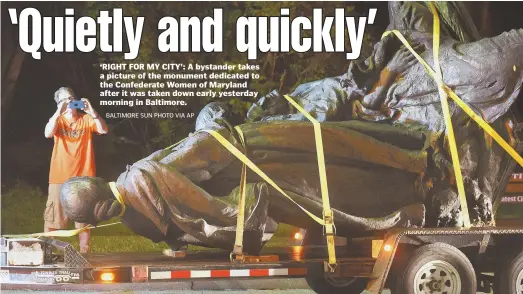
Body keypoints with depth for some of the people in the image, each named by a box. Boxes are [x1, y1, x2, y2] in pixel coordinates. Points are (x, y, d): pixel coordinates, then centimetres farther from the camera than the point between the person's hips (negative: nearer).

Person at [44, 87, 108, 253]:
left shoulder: (86, 119, 6)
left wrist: (91, 111, -21)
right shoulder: (58, 120, 6)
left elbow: (103, 130, -11)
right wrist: (59, 112, -23)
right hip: (60, 177, -1)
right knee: (53, 217, -2)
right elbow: (48, 134, -15)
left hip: (84, 177, 1)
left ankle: (84, 252, 13)